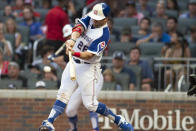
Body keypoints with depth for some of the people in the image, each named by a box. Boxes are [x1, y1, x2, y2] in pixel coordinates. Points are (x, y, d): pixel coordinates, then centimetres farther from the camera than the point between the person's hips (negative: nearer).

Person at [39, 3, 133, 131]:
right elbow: (79, 28, -20)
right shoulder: (90, 18, -1)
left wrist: (75, 53, -44)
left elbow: (89, 55, -25)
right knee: (63, 95, -6)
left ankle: (119, 120, 9)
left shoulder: (104, 34, -19)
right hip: (73, 63, 6)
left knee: (90, 104, -5)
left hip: (89, 68, -6)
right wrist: (73, 39, -41)